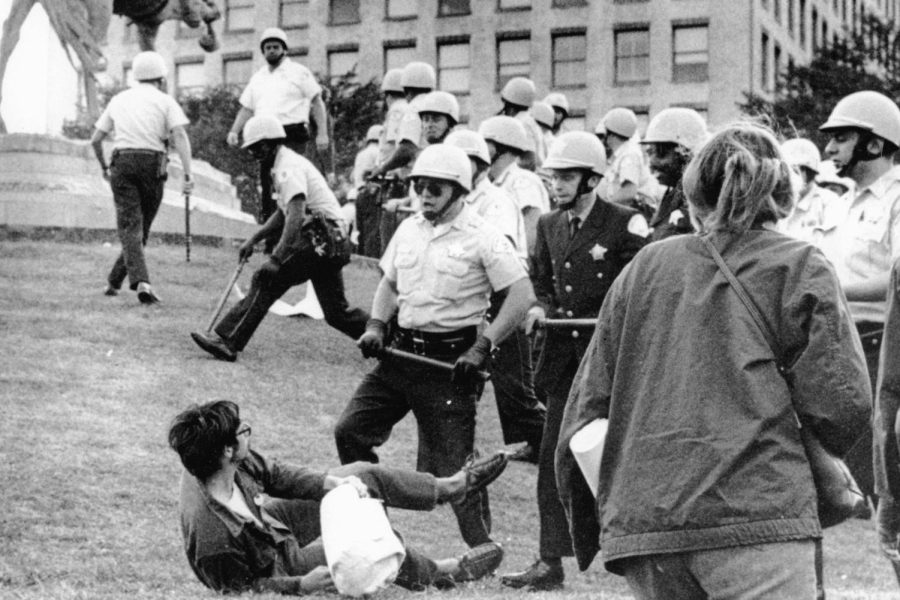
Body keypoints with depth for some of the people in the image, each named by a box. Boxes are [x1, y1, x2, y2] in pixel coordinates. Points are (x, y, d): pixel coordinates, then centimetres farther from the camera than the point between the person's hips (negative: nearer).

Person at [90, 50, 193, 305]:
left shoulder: (119, 100, 16)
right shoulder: (165, 101, 6)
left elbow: (96, 139, 17)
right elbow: (179, 135, -10)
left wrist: (104, 167, 32)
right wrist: (187, 174, -15)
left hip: (122, 162, 2)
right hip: (152, 164, -2)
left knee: (129, 225, -6)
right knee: (142, 225, 13)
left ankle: (140, 281, -25)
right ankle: (115, 280, 17)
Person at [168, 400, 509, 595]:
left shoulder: (234, 464, -21)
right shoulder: (211, 536, -43)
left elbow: (273, 475, -5)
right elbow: (236, 588, -29)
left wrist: (331, 482, -17)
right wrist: (300, 586, -33)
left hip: (272, 521, 8)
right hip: (278, 567, -8)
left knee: (365, 475, 6)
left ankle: (448, 488, 31)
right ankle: (440, 574, 18)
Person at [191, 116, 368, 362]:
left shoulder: (288, 167, -11)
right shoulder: (285, 164, 21)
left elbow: (295, 216, -23)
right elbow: (283, 213, 30)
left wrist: (276, 259, -27)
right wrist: (253, 240, 21)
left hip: (321, 240, -10)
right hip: (332, 243, 10)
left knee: (266, 280, -13)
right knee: (336, 312, 13)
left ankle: (228, 342, -17)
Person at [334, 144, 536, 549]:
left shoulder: (482, 239, -10)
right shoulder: (409, 230, 10)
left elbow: (523, 296, -13)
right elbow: (389, 283, 23)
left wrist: (482, 348, -17)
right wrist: (376, 325, 5)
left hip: (450, 361, -7)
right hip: (400, 352, 7)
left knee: (453, 462, -6)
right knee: (350, 431, 2)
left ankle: (483, 550, 6)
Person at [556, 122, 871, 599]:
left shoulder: (644, 266, 16)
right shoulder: (801, 269, 6)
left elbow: (587, 403, 14)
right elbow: (842, 405, -4)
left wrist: (587, 529, 23)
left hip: (637, 521, 4)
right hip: (758, 512, -4)